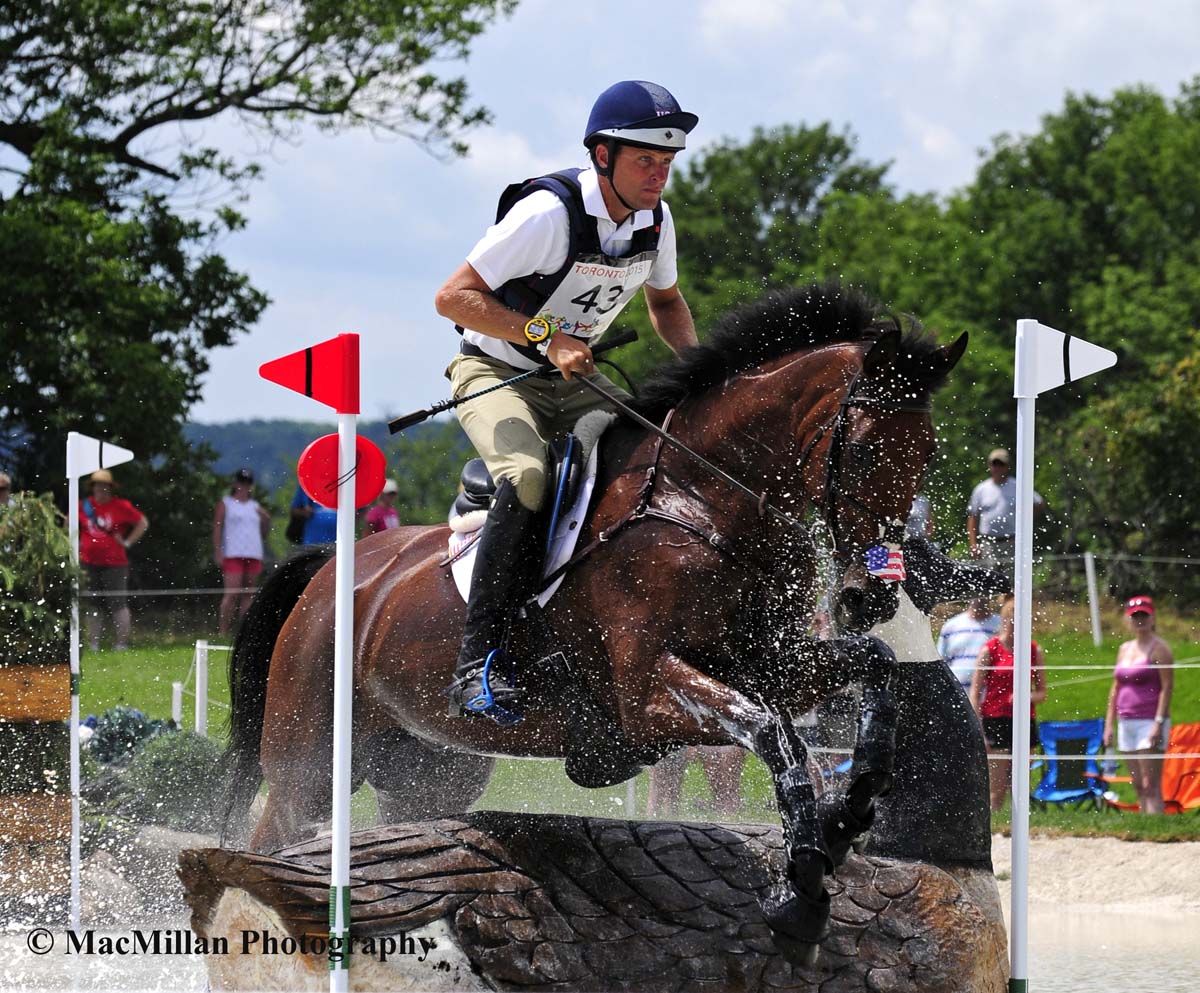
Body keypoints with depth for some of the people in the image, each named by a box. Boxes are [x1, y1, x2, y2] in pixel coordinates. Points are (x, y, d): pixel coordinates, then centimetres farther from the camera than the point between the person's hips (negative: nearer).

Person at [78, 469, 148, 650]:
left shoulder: (121, 506, -2)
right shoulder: (83, 506, 5)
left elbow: (142, 523, 5)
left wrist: (128, 542, -1)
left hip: (114, 563, -3)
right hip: (89, 563, 3)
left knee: (118, 604, -6)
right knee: (91, 605, 6)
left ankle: (122, 642, -3)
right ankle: (93, 643, 12)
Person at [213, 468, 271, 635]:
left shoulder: (255, 507, 20)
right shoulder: (225, 504, 7)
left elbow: (264, 531, 23)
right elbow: (217, 528, 0)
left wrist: (266, 519, 3)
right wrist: (218, 552, -9)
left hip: (254, 555, 5)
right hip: (232, 555, -5)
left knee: (248, 594, 2)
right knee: (232, 594, -14)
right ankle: (223, 632, -14)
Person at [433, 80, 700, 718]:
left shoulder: (656, 220, -3)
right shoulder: (548, 213, -24)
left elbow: (665, 300, 18)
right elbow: (453, 297, -24)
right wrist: (548, 335, -32)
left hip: (574, 380, 7)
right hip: (494, 372, -7)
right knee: (528, 478, -34)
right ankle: (475, 664, -34)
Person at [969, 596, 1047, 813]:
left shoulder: (1034, 650, 9)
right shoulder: (989, 650, -1)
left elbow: (1042, 692, 13)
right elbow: (975, 691, -3)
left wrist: (1027, 697, -10)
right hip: (995, 720, -3)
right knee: (996, 790, -7)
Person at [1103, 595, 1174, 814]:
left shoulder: (1159, 648, -5)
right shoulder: (1125, 649, 17)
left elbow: (1167, 686, -11)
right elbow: (1116, 688, 20)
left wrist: (1158, 724, -19)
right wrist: (1109, 723, 14)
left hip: (1150, 722, -8)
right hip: (1127, 723, 8)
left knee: (1151, 787, -13)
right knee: (1139, 787, 6)